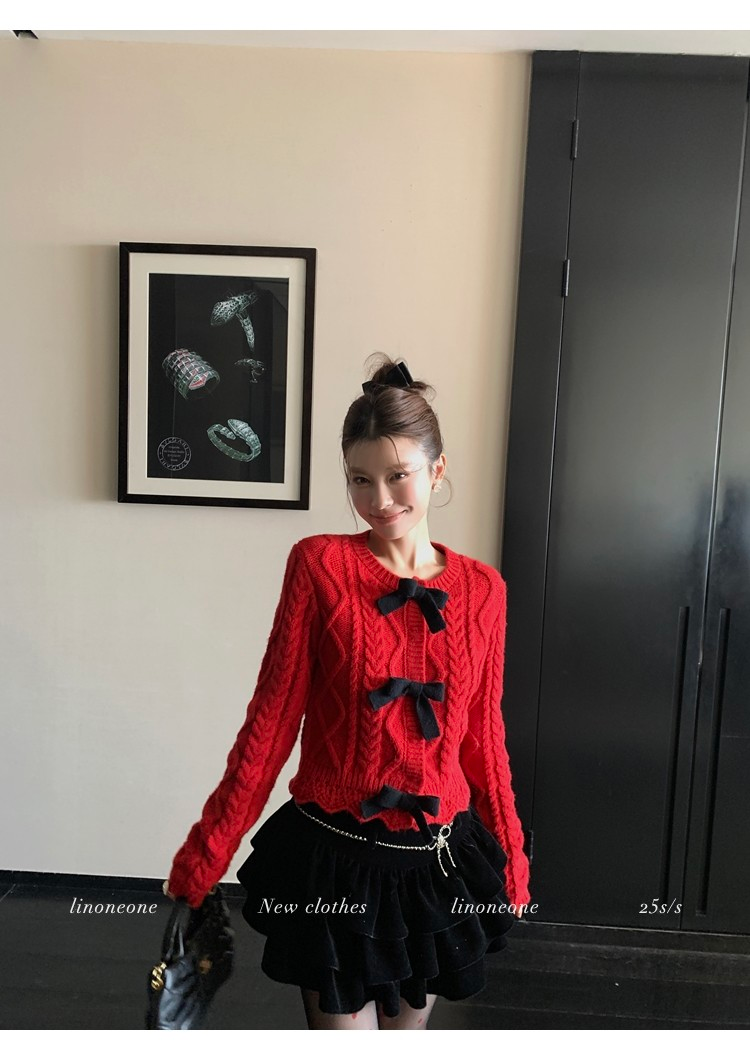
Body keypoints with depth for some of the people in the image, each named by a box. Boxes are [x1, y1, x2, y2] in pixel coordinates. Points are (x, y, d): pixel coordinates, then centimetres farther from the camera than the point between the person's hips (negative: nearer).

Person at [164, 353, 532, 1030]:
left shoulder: (482, 590, -3)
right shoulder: (320, 565, -12)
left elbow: (483, 736, 6)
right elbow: (271, 720, -9)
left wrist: (511, 859, 13)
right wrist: (203, 862, -6)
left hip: (439, 861, 3)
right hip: (335, 857, -3)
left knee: (408, 1030, 23)